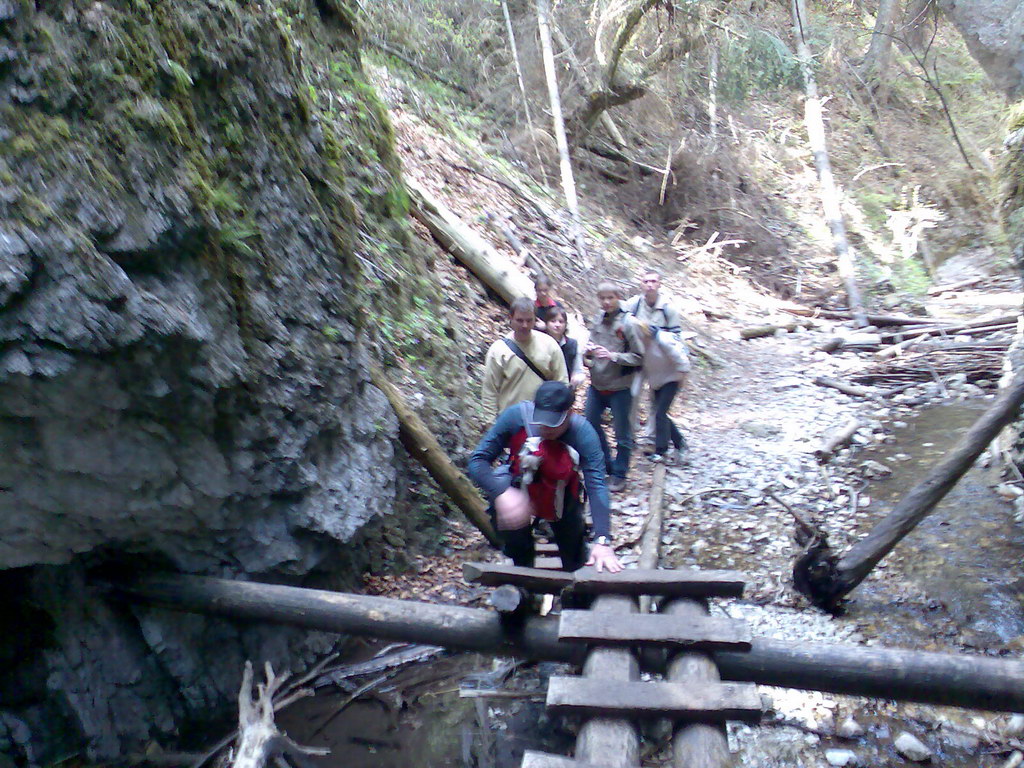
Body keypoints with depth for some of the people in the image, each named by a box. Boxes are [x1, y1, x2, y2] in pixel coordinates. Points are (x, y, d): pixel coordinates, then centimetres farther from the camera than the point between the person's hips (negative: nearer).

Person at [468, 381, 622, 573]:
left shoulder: (583, 433, -31)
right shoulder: (516, 416, -30)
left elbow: (596, 486, -35)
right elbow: (478, 460, -28)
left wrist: (602, 541, -45)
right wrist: (501, 493, -47)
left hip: (563, 496, 0)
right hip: (518, 489, 0)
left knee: (575, 562, 2)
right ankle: (523, 571, 5)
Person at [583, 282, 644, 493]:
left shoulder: (627, 323, -14)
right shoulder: (598, 320, 0)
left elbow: (639, 356, -12)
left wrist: (612, 356, -21)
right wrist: (589, 351, -11)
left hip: (620, 387, -5)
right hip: (597, 385, 6)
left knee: (622, 434, 7)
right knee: (590, 424, 15)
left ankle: (619, 474, 24)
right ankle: (606, 464, 34)